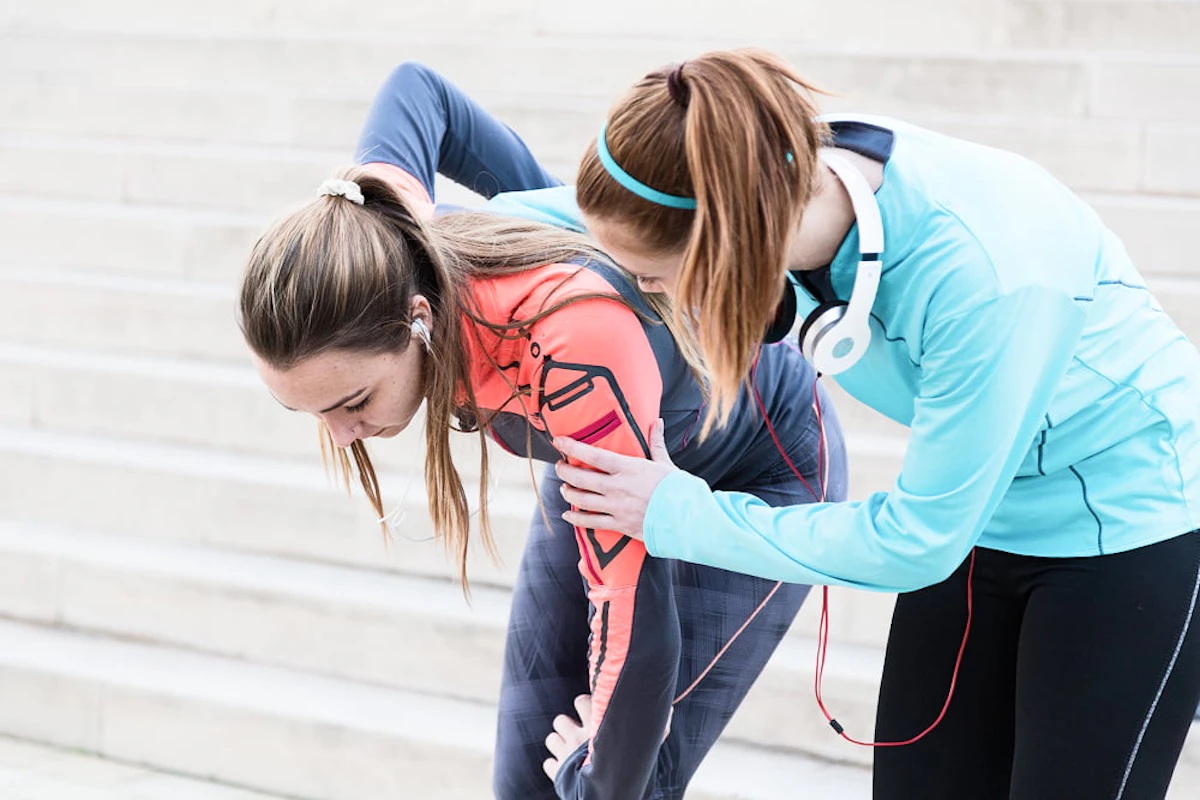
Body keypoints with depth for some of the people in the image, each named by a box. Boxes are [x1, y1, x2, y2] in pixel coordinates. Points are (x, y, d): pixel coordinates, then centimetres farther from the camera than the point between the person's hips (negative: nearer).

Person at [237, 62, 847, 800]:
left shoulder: (572, 345, -47)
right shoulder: (377, 252, -27)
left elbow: (635, 625, -39)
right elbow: (414, 88, -4)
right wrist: (544, 203, 4)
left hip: (760, 472, -6)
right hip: (606, 459, 7)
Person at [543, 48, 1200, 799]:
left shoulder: (987, 274, -38)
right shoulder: (790, 177, -19)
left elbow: (916, 542, -26)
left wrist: (678, 516, -20)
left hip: (1130, 531, -6)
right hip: (974, 519, 6)